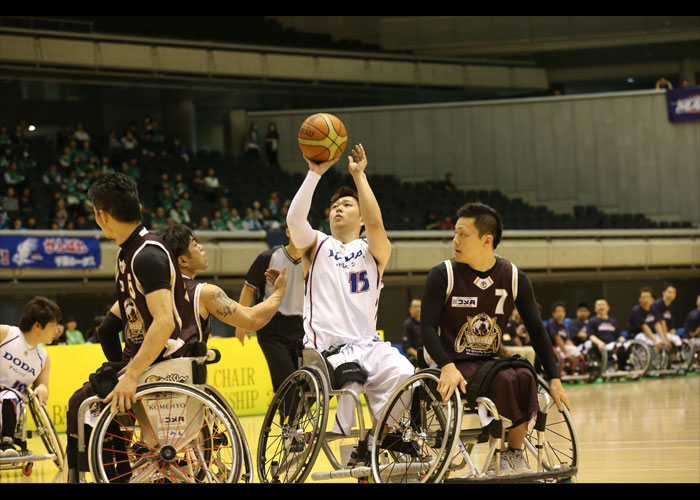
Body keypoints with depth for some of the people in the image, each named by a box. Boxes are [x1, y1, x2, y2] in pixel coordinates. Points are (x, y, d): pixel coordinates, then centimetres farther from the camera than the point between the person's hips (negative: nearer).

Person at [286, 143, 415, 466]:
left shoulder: (373, 251, 16)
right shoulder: (316, 245, 17)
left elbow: (375, 222, -7)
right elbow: (295, 219, -5)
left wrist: (359, 175, -5)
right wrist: (315, 173, -9)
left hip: (367, 344, 2)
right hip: (326, 346, -2)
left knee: (404, 374, -28)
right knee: (350, 379, -35)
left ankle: (374, 440, -9)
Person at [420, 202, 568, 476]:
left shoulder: (514, 278, -1)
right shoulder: (443, 275, -8)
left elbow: (536, 329, 4)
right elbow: (428, 327, -11)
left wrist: (554, 379, -4)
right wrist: (447, 367, -28)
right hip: (454, 365, -3)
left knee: (525, 378, -30)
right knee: (504, 380, -32)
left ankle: (515, 454, -17)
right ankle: (497, 460, -21)